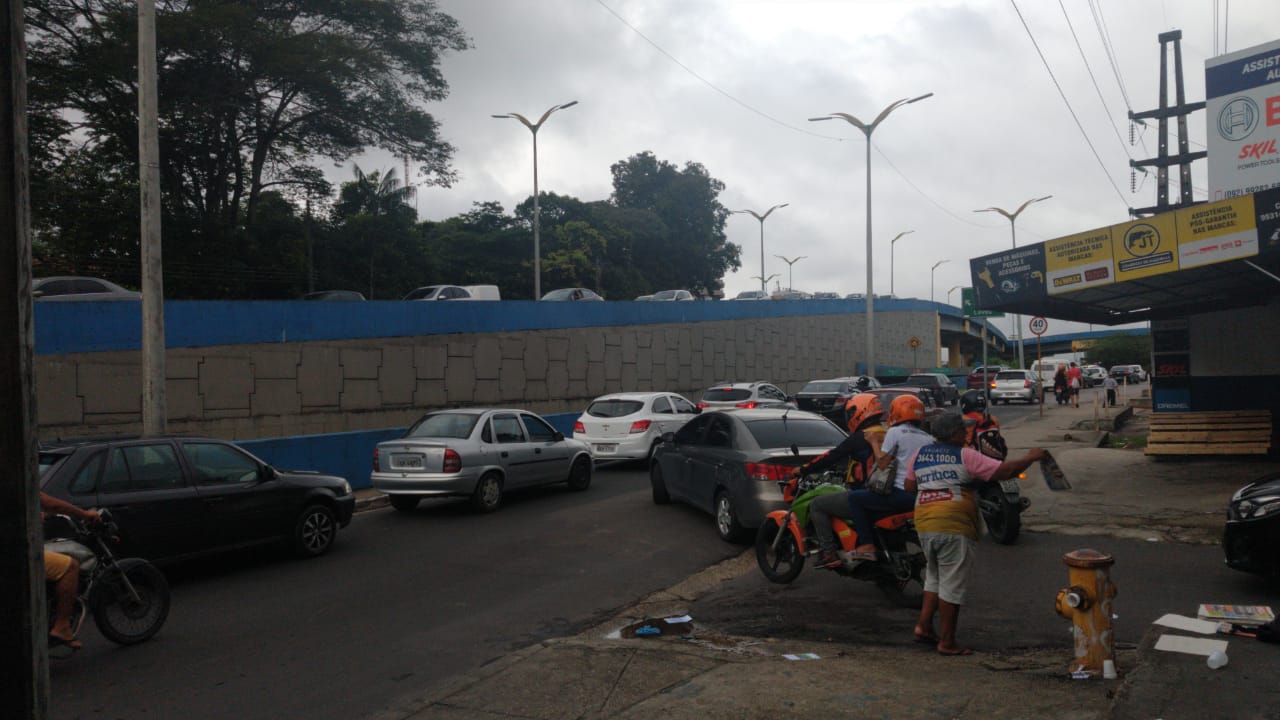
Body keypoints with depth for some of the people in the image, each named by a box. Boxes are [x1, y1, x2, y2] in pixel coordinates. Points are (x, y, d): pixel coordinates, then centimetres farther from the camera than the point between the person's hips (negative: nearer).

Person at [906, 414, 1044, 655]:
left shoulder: (920, 454, 11)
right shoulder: (965, 456, -6)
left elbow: (909, 485, 16)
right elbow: (1003, 471, -8)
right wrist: (1030, 458, 6)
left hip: (924, 526, 6)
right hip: (954, 527, -6)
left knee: (935, 577, 24)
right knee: (952, 584, 2)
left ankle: (924, 624, 17)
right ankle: (947, 642, 7)